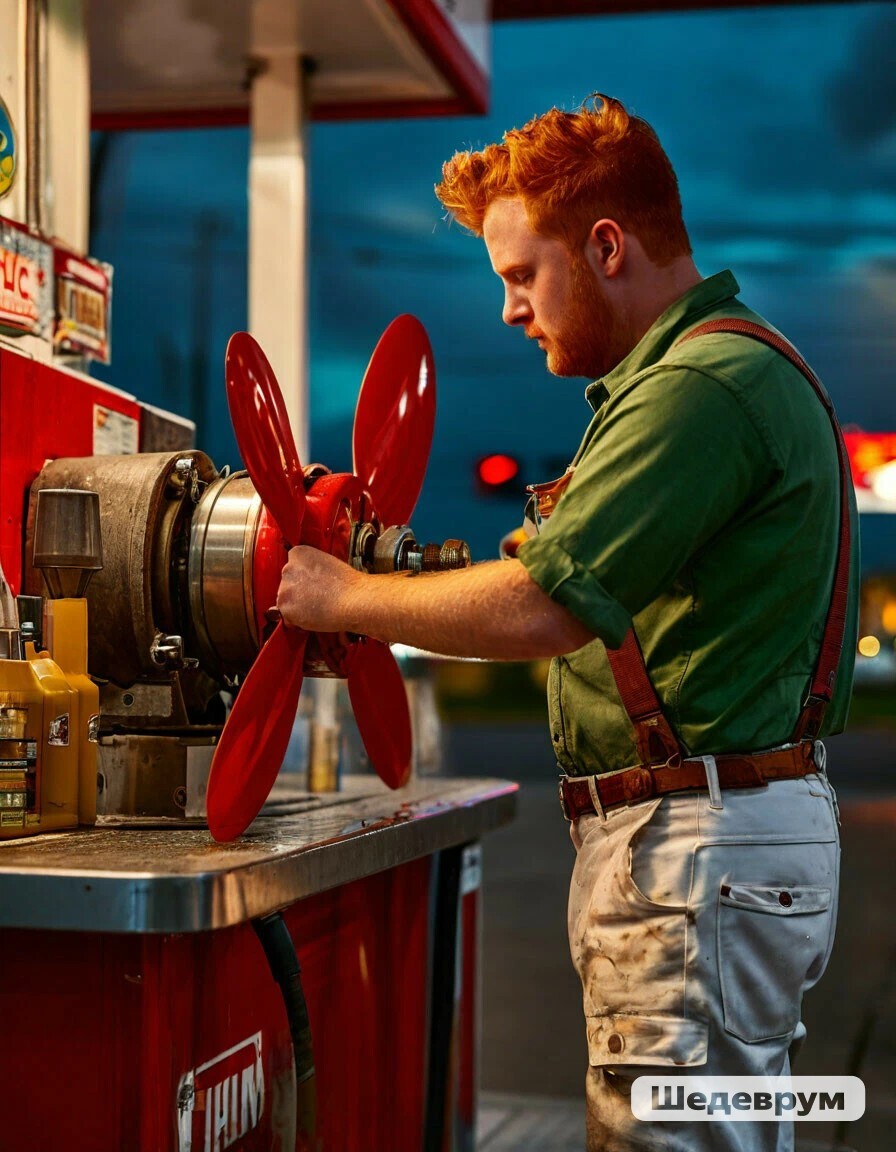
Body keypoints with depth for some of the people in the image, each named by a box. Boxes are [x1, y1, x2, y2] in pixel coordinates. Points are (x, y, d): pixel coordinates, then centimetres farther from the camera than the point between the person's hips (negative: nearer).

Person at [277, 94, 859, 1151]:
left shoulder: (708, 384, -17)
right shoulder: (697, 370, 19)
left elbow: (543, 609, -23)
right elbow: (593, 599, 20)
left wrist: (346, 598, -9)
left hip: (702, 843, -11)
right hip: (685, 834, 11)